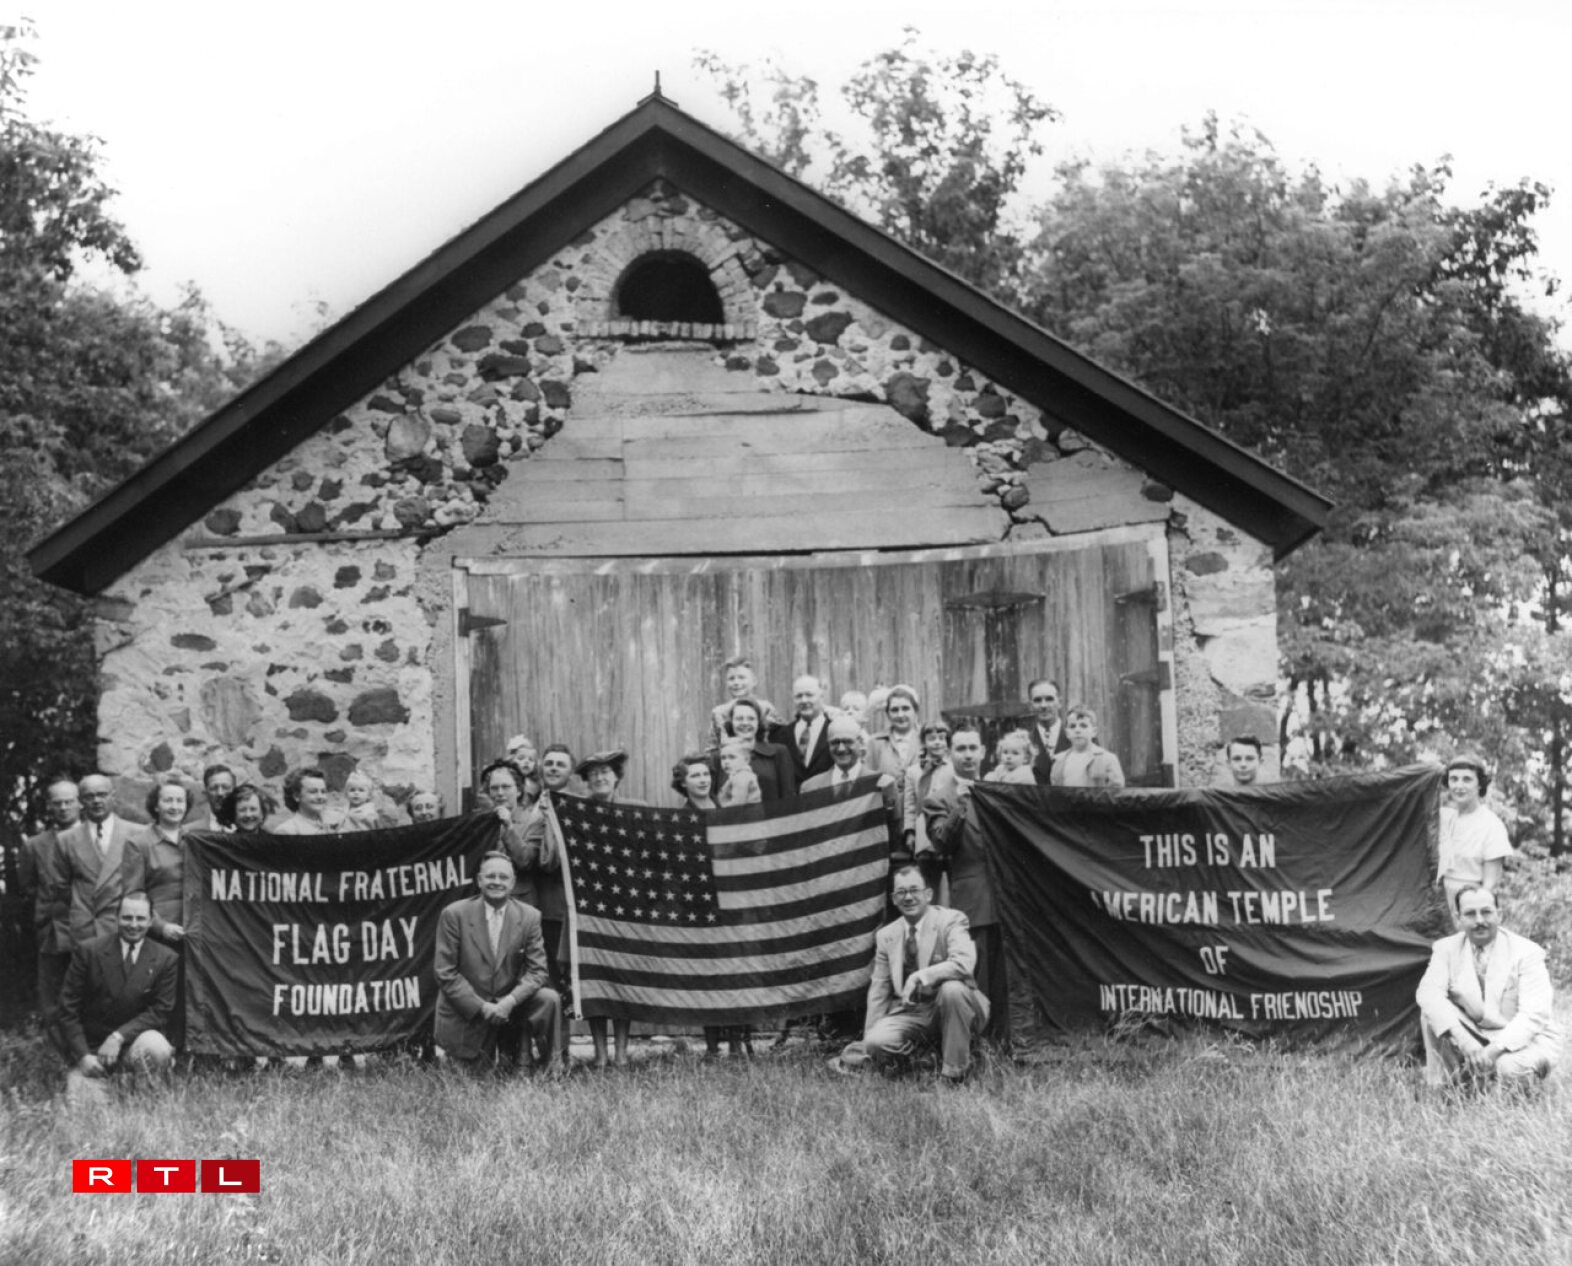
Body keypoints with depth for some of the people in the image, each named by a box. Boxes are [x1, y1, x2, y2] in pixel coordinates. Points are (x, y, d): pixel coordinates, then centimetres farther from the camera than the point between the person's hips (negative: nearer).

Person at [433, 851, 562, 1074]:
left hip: (508, 1004, 2)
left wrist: (510, 1001, -24)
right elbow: (446, 973, -11)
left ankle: (547, 1068, -5)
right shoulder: (454, 914, -11)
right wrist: (482, 1007, -19)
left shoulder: (529, 916, -4)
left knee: (549, 999, -24)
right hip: (466, 1012, -2)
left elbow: (537, 970, -6)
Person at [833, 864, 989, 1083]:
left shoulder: (950, 920, -8)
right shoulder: (886, 935, 6)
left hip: (949, 1009, -2)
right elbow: (878, 989, 11)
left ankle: (954, 1072, -19)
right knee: (877, 1043, -27)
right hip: (909, 1012, 2)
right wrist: (868, 1039, 5)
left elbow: (964, 963, -26)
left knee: (952, 988, -37)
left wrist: (919, 977, -31)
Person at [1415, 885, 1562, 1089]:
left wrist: (1495, 1049, -35)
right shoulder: (1447, 948, -4)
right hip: (1474, 1036, 3)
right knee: (1431, 1012, -21)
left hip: (1526, 1038, -3)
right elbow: (1428, 992, -20)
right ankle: (1441, 1086, -11)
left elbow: (1534, 1015, -22)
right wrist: (1463, 1039, -35)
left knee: (1510, 1068, -37)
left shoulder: (1526, 952, -14)